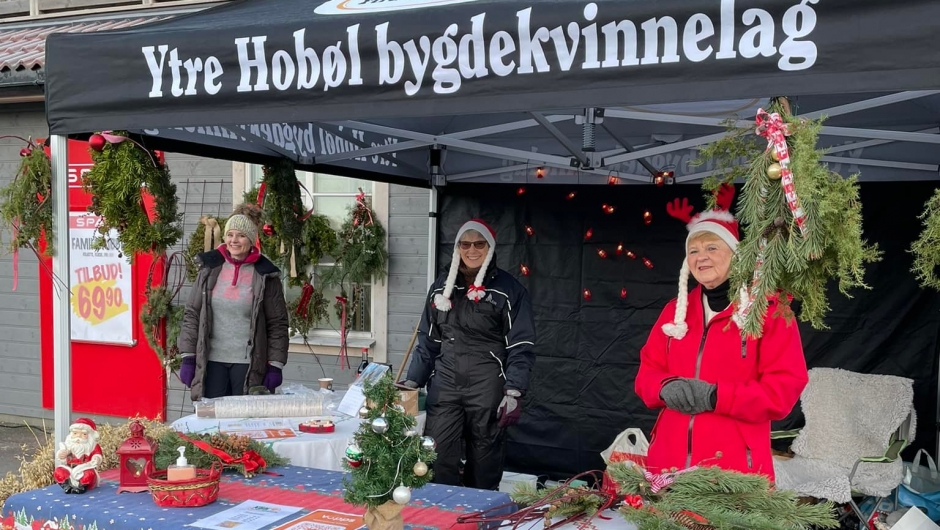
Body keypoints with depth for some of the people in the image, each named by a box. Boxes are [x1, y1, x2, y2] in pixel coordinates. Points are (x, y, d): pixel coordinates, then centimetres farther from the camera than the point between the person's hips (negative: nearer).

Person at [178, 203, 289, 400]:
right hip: (211, 361, 2)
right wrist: (188, 358, 1)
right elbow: (191, 314, 7)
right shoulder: (209, 269, 6)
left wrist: (275, 366, -4)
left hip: (249, 364, -2)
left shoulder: (265, 275, -1)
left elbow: (278, 324, 0)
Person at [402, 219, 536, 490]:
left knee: (485, 460, 4)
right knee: (438, 456, -2)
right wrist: (413, 381, 10)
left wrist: (513, 392, -14)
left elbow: (521, 347, -5)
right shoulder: (442, 287, 12)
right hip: (444, 385, 3)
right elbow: (428, 340, 17)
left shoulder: (509, 290, -1)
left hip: (488, 388, -3)